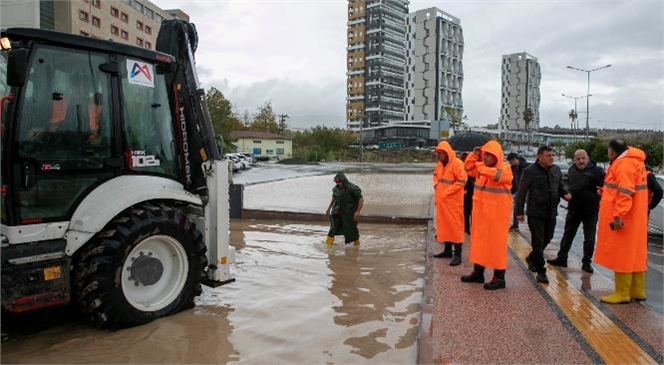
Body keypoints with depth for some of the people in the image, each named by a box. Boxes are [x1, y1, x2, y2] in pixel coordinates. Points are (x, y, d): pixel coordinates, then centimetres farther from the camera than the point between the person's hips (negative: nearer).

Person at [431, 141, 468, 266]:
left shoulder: (457, 164, -15)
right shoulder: (440, 164, 11)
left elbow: (461, 181, -20)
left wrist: (446, 192, -19)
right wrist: (436, 186, 7)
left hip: (453, 201, -8)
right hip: (441, 200, 8)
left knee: (455, 225, -5)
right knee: (444, 224, 14)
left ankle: (457, 255, -1)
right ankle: (447, 250, 26)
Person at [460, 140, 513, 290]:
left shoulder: (505, 168, -13)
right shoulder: (481, 166, 8)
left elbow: (497, 175, -33)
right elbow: (468, 168, 19)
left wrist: (482, 168, -32)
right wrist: (474, 155, 6)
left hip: (496, 213, -7)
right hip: (480, 211, 7)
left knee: (496, 243, -2)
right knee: (479, 241, 14)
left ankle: (499, 278, 8)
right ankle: (478, 272, 27)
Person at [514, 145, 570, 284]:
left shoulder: (556, 170, 6)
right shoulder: (530, 171, -11)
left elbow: (561, 186, 20)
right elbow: (521, 192, -7)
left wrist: (565, 194, -3)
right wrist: (519, 211, -8)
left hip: (551, 213, 6)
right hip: (535, 213, -6)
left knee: (547, 239, 17)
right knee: (538, 242, 0)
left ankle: (532, 259, 41)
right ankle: (541, 271, 8)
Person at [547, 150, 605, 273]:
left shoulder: (596, 170, -12)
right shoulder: (571, 170, 5)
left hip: (590, 211, -4)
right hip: (573, 209, 5)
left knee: (589, 239, 6)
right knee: (568, 235, 12)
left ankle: (586, 262, 19)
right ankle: (561, 258, 21)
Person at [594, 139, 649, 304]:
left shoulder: (624, 163, -18)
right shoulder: (634, 161, 14)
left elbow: (625, 193, -25)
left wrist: (618, 215, -26)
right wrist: (607, 192, 25)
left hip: (622, 220, -10)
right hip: (634, 219, 10)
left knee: (621, 255, -2)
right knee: (634, 254, 14)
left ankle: (622, 294, 5)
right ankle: (637, 291, 22)